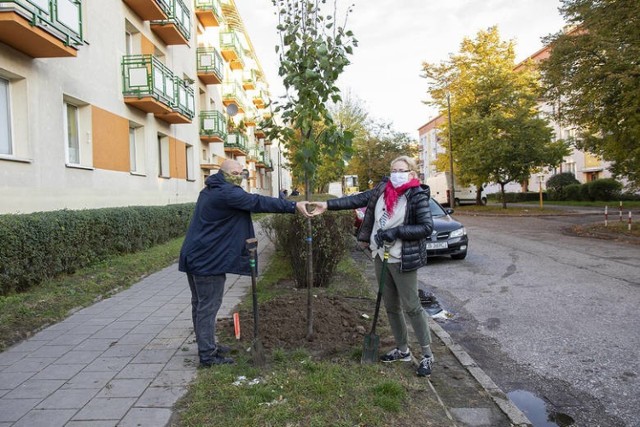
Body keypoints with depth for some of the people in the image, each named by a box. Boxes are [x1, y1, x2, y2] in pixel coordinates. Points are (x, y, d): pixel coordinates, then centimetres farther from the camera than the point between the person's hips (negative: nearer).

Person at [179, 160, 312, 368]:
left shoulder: (211, 191, 16)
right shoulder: (227, 193, -17)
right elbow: (259, 202, -22)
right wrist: (294, 206, -21)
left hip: (196, 256, 11)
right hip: (208, 259, -11)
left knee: (200, 304, 17)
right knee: (208, 307, -4)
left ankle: (206, 346, 31)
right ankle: (208, 355, 5)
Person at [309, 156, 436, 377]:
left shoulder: (418, 196, -12)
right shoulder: (383, 189, 3)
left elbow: (427, 227, -15)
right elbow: (358, 199, 0)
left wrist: (396, 231, -24)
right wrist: (328, 204, -8)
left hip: (402, 259, -6)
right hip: (380, 256, 6)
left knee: (411, 307, 0)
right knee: (391, 306, 15)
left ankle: (427, 355, 18)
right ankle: (402, 350, 32)